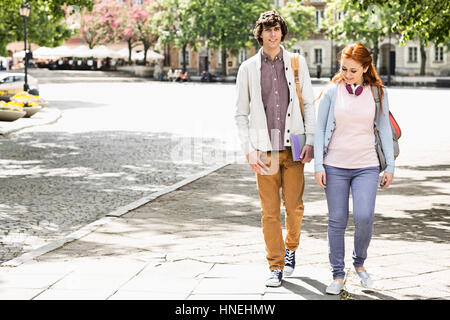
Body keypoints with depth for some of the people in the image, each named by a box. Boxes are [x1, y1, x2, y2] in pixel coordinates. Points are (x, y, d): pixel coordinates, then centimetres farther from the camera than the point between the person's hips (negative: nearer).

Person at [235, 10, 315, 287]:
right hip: (265, 149, 0)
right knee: (270, 212, 0)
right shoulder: (248, 69, 4)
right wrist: (249, 150, -3)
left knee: (294, 207, 0)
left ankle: (291, 248, 29)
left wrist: (310, 141, -2)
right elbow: (241, 113, 7)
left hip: (293, 147, 0)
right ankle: (276, 266, 11)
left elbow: (309, 104, 8)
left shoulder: (297, 63, 6)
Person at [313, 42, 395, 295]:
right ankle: (338, 275, 14)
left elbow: (384, 129, 8)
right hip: (335, 166, 0)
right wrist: (318, 165, -2)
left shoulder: (378, 93, 3)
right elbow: (320, 129, 4)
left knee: (364, 217, -13)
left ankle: (360, 263, 14)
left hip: (366, 166, 0)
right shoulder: (332, 92, 1)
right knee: (337, 221, 2)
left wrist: (390, 166, 6)